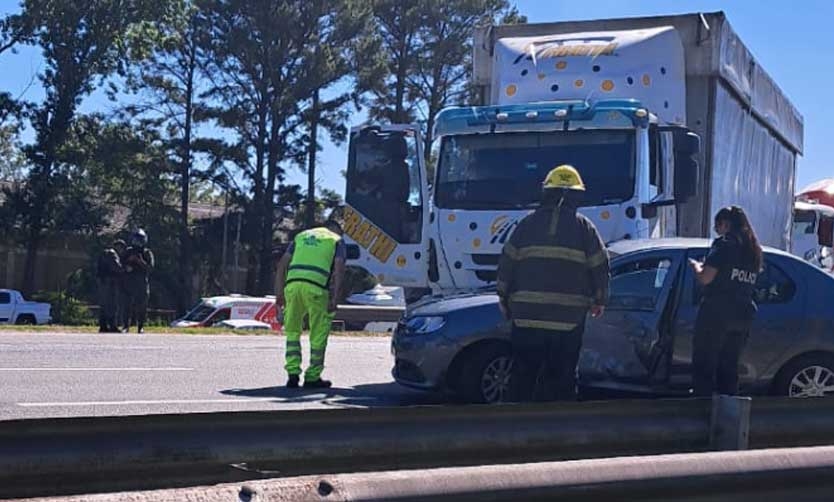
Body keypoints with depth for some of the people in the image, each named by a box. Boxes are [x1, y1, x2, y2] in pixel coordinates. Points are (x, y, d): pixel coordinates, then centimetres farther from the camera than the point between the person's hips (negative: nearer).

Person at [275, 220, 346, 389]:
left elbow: (282, 265, 18)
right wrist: (334, 298, -4)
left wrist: (279, 293, 16)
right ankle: (312, 377, 14)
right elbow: (339, 269, 1)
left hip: (292, 283, 3)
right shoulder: (337, 241, 19)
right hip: (316, 287, -3)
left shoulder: (301, 236, 29)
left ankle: (293, 373, 9)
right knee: (318, 335, 9)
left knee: (292, 331, 17)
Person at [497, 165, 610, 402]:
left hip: (526, 317, 1)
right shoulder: (584, 227, 3)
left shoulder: (527, 224, 5)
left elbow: (506, 265, 5)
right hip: (569, 319, -1)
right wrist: (599, 300, 19)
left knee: (523, 374, 9)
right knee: (563, 378, 6)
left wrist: (505, 300, 16)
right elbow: (600, 266, 5)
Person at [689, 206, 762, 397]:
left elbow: (705, 278, -15)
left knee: (703, 366, -2)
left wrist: (695, 265, 6)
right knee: (729, 367, 14)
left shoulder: (724, 243, -8)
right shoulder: (753, 249, 15)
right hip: (743, 315, 7)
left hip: (716, 312, -7)